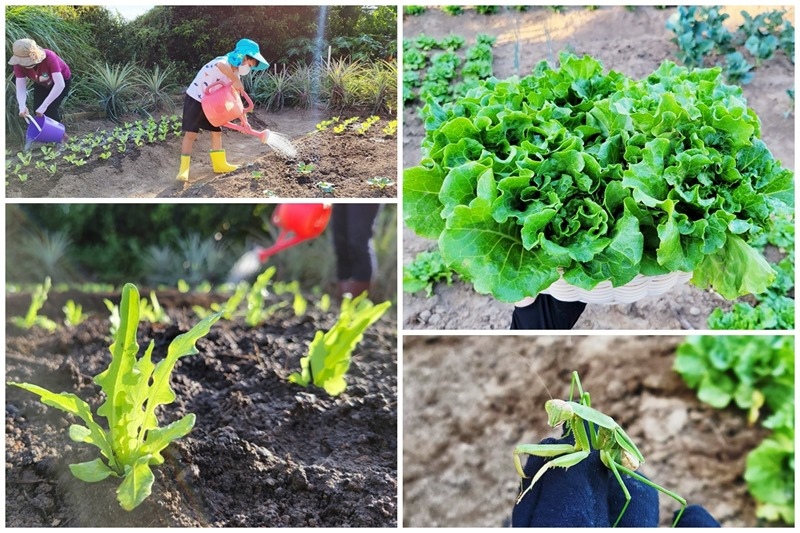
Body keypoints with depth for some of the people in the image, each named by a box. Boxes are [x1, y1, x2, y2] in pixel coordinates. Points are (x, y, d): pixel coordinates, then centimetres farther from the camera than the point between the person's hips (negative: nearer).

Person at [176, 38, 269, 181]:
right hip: (195, 99, -9)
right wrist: (235, 80, -44)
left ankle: (219, 164, 21)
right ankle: (184, 168, -5)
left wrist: (243, 118, -2)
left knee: (217, 131, 11)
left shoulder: (235, 73, 2)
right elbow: (221, 65, -54)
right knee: (191, 133, -8)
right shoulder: (223, 62, -25)